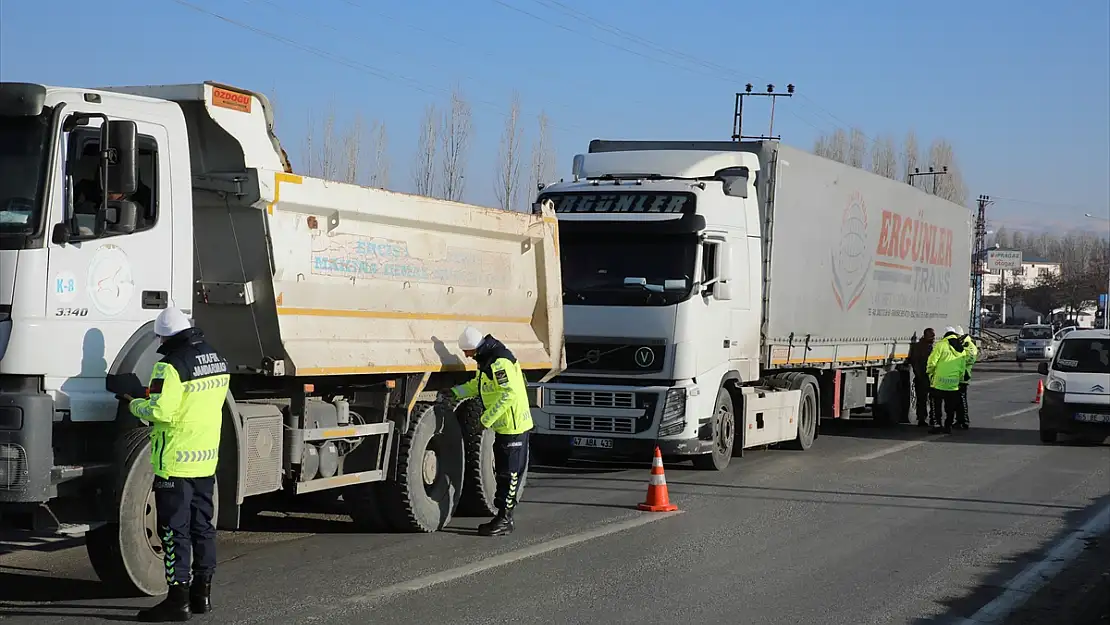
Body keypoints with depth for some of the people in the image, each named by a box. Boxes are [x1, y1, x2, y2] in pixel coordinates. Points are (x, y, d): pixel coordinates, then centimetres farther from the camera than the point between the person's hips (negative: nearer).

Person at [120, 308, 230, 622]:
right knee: (202, 526, 15)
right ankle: (201, 592, 20)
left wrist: (134, 403, -3)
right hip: (207, 457, 8)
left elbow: (159, 410, -22)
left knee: (175, 530, -3)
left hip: (175, 460, -8)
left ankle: (178, 599, -2)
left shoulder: (171, 365, -17)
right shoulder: (217, 360, 10)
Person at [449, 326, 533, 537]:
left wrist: (486, 419, -22)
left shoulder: (500, 361, -21)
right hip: (503, 426, 11)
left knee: (509, 474, -4)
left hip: (514, 425, -11)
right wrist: (455, 393, 9)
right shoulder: (486, 359, 12)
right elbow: (476, 385, 24)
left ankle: (504, 520, 0)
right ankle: (503, 518, 19)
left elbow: (509, 393, -27)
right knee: (503, 472, 13)